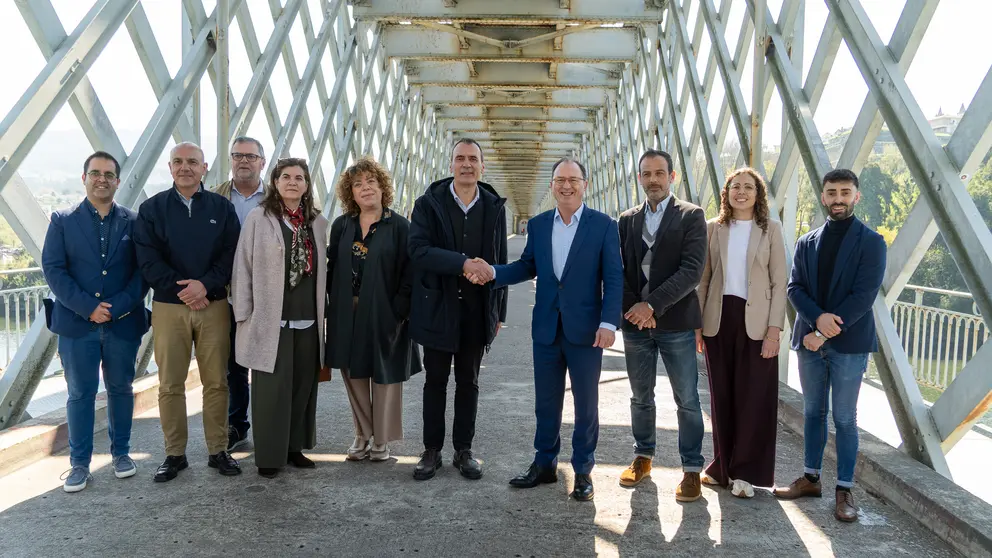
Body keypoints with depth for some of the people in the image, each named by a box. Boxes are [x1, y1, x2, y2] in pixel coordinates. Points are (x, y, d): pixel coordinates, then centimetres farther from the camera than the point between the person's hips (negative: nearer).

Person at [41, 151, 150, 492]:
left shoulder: (133, 222, 4)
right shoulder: (63, 220, 4)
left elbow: (142, 271, -1)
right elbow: (53, 268, -3)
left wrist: (117, 307, -13)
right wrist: (88, 308, -13)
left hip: (123, 322, 1)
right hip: (77, 323, 0)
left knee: (121, 389, 11)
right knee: (80, 394, 5)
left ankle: (121, 452, 25)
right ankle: (79, 463, 14)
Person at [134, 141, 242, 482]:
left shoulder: (222, 207, 6)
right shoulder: (152, 208, 5)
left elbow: (232, 253, -1)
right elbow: (147, 259, -3)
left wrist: (205, 285, -15)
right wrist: (180, 289, -12)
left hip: (214, 305, 0)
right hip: (168, 306, 0)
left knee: (216, 382, 4)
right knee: (170, 385, 4)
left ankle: (218, 451, 15)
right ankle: (174, 454, 15)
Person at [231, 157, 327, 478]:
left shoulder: (317, 222, 10)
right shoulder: (258, 218, -3)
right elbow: (243, 267, -3)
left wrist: (322, 314, 11)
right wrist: (244, 315, -7)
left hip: (308, 320, 4)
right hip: (271, 320, -4)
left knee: (303, 385, 10)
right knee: (272, 388, 0)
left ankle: (294, 447, 23)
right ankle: (269, 455, 12)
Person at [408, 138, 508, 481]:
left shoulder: (494, 207, 4)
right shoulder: (428, 204, -3)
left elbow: (500, 262, 6)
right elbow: (419, 250, -16)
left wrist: (498, 311, 5)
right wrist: (463, 263, -27)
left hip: (477, 311, 2)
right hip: (437, 308, -1)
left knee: (468, 382, 11)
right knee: (435, 381, 8)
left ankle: (463, 451, 22)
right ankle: (432, 451, 20)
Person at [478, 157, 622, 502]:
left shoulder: (603, 225, -5)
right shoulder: (537, 225, 7)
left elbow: (613, 278, -7)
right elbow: (527, 267, 12)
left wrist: (608, 323, -17)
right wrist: (493, 272, -5)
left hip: (585, 330, -3)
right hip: (546, 329, 3)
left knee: (586, 403, 8)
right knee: (546, 402, 13)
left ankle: (583, 470, 22)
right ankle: (544, 464, 27)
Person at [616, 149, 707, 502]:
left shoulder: (691, 216, -3)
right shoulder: (627, 220, 9)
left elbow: (692, 270, -13)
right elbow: (618, 269, 6)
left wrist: (652, 305, -18)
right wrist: (634, 308, -9)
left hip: (676, 323, -3)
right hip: (636, 322, 4)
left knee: (687, 400, 2)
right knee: (641, 397, 14)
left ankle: (692, 469, 12)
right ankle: (643, 457, 29)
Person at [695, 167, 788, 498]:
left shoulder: (771, 229, 1)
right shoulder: (713, 228, 6)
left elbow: (779, 282, -1)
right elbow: (703, 279, 7)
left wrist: (774, 328, -9)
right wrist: (696, 324, 2)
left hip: (755, 322, -2)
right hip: (719, 320, 2)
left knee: (753, 397, 1)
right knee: (721, 396, 8)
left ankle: (745, 471, 12)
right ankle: (723, 467, 20)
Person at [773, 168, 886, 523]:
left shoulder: (871, 242, -3)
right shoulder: (806, 243, 9)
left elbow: (864, 294, -11)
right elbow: (794, 288, 2)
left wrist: (826, 332, -15)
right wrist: (817, 317, -17)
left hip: (849, 344, -4)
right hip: (810, 340, 4)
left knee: (844, 418, 2)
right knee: (813, 412, 13)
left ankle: (844, 490, 12)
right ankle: (810, 478, 25)